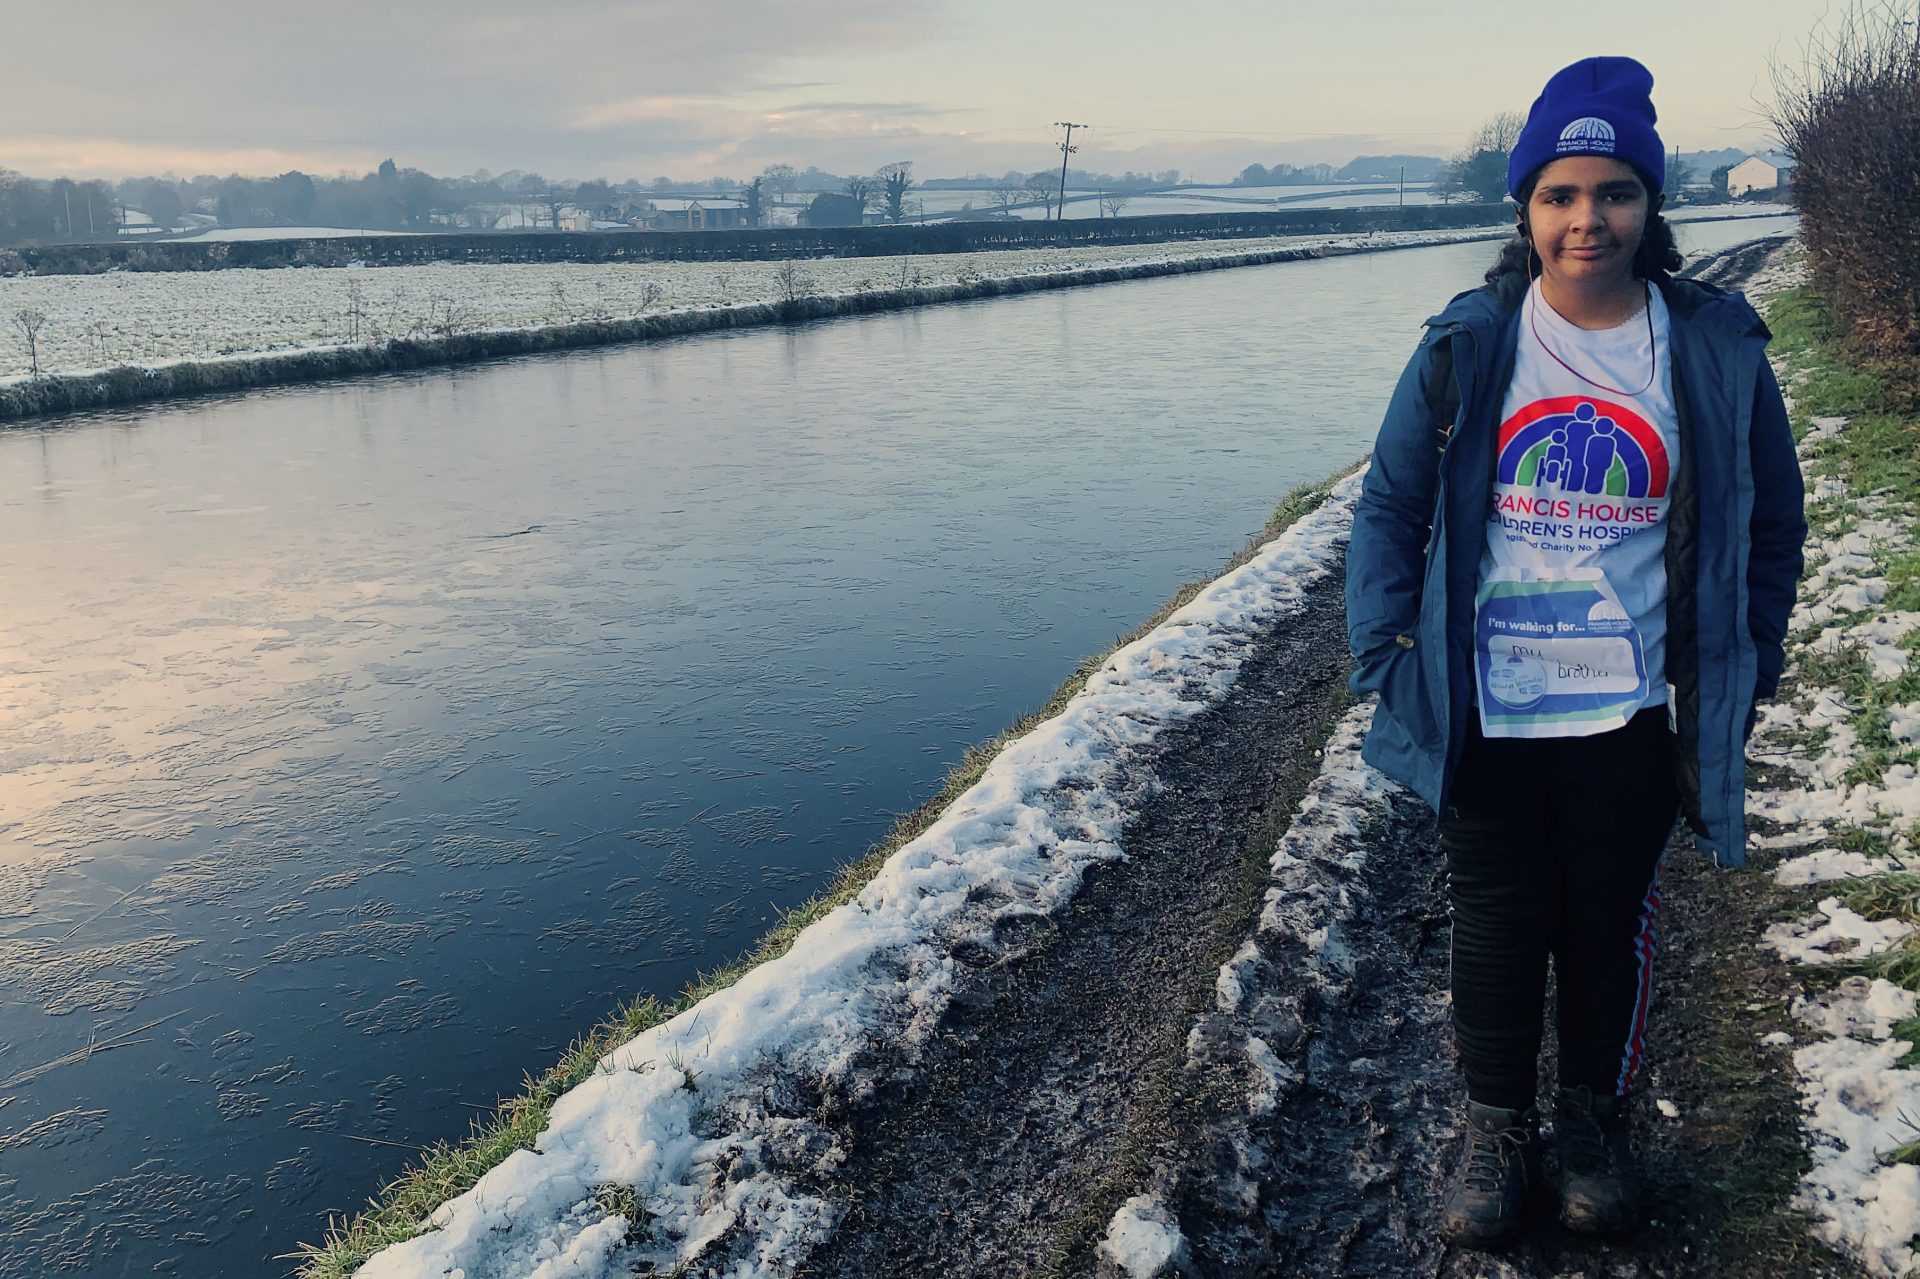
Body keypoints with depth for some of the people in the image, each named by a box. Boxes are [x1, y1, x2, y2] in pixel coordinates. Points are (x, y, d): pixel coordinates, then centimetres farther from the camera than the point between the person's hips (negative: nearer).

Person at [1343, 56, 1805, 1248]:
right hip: (1485, 714, 0)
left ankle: (1597, 1119, 40)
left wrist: (1741, 677, 2)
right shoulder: (1468, 343, -5)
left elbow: (1772, 525, 6)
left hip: (1632, 716, 1)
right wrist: (1387, 655, -5)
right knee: (1497, 927, 12)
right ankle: (1498, 1126, 33)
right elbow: (1390, 505, 1)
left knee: (1611, 926, 16)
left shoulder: (1716, 347, -3)